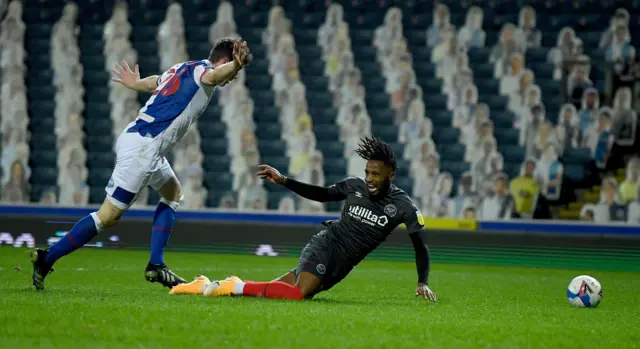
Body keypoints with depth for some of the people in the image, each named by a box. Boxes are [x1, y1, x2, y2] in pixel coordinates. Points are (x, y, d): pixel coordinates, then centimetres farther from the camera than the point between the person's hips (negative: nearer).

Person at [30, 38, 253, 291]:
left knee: (173, 193, 24)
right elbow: (214, 76, -31)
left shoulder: (184, 69, 21)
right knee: (109, 216, -8)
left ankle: (156, 265, 15)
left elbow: (154, 82, 43)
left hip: (135, 138, 10)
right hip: (143, 147, -10)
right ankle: (46, 259, -5)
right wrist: (236, 65, -52)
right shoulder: (201, 69, -5)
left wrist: (135, 83, 64)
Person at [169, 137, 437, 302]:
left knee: (298, 294, -8)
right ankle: (237, 287, -16)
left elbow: (420, 247, -6)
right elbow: (322, 194, 13)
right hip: (324, 246, -2)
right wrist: (283, 181, 6)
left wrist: (423, 283, -18)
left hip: (342, 265, 2)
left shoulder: (403, 207, -8)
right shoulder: (354, 186, -4)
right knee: (298, 294, -32)